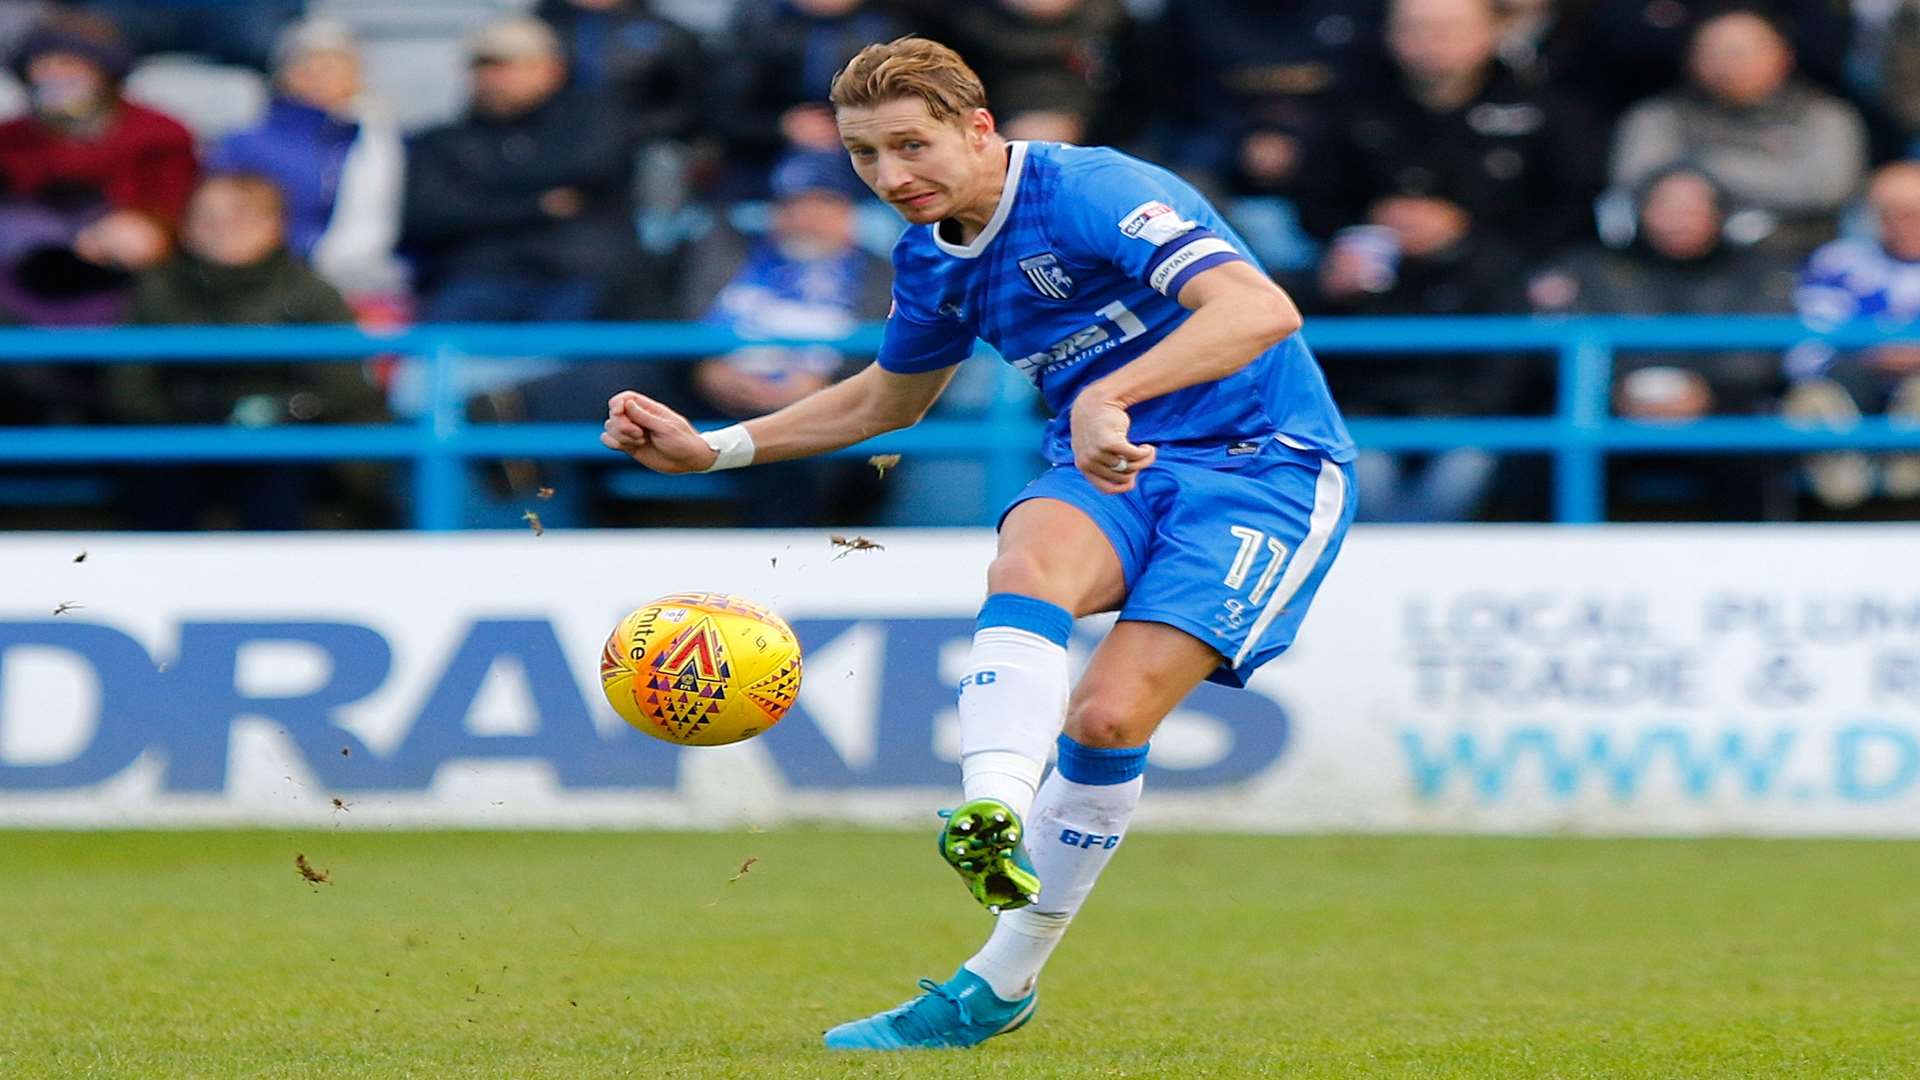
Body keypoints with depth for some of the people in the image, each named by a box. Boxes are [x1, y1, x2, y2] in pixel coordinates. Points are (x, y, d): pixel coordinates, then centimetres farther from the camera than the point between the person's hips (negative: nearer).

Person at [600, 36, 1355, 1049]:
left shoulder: (1095, 194, -19)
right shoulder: (932, 257, 7)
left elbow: (1261, 309, -33)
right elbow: (891, 396, 28)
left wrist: (1112, 396, -47)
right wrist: (712, 449, 17)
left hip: (1262, 468, -6)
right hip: (1103, 470, 6)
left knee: (1109, 715, -20)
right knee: (1027, 566, -30)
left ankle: (1001, 983, -7)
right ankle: (992, 819, -49)